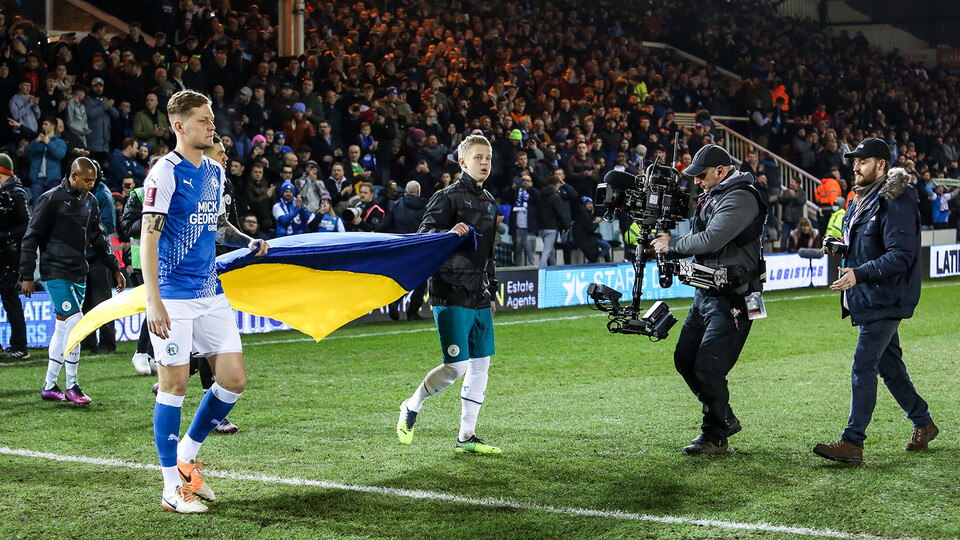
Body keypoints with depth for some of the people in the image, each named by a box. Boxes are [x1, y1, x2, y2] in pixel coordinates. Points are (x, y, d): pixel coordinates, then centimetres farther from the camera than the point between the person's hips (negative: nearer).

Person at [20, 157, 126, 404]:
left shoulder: (91, 201, 11)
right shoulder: (51, 199, -10)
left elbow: (98, 238, 20)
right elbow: (31, 238, -8)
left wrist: (115, 268, 16)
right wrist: (27, 276, -11)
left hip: (79, 273, 7)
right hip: (55, 272, -7)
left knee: (62, 329, 9)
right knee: (76, 322, -15)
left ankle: (49, 386, 17)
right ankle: (71, 386, -6)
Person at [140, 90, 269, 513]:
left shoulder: (214, 171, 13)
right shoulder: (165, 173, -11)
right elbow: (148, 237, -16)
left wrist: (247, 241, 9)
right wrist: (154, 302, -22)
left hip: (211, 294, 7)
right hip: (174, 298, -7)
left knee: (234, 380, 4)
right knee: (175, 385, -3)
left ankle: (188, 453, 24)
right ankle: (172, 487, 6)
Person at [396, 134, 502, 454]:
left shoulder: (489, 202, 17)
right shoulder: (448, 197, -7)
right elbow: (424, 236, -13)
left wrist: (491, 292, 24)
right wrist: (449, 233, -32)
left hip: (480, 297, 8)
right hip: (452, 295, -8)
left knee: (481, 365, 6)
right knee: (457, 367, -11)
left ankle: (466, 437, 13)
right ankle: (411, 408, 13)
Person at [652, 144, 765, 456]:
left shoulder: (741, 198, -17)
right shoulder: (713, 196, 15)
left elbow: (711, 240, -26)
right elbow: (699, 240, 19)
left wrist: (673, 246, -11)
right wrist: (670, 246, -1)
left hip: (731, 299, -10)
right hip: (706, 293, 10)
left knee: (708, 367, -11)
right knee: (685, 359, 12)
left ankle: (715, 436, 4)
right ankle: (725, 419, 27)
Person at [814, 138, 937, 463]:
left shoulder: (895, 203, -16)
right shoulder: (862, 200, 14)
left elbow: (902, 255, -23)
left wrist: (859, 274, -30)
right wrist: (839, 247, 7)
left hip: (886, 300, -10)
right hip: (869, 300, 10)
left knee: (864, 366, -13)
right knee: (889, 365, 17)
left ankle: (852, 443, -14)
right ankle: (923, 423, 31)